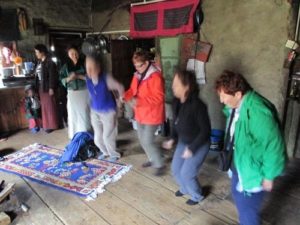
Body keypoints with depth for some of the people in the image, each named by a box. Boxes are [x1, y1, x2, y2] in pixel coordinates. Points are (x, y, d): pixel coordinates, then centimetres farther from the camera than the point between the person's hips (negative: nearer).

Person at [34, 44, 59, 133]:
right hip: (42, 87, 8)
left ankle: (52, 125, 13)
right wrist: (38, 87, 15)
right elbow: (38, 75, 15)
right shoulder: (40, 62, 12)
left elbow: (52, 76, -17)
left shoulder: (49, 62, -13)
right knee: (44, 106, 14)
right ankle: (46, 124, 26)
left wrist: (51, 88, -19)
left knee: (50, 106, 1)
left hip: (48, 88, -8)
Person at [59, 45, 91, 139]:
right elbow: (62, 80, 3)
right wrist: (69, 78, -14)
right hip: (72, 93, 2)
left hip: (84, 92, -2)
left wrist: (79, 76, -17)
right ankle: (75, 136, 16)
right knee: (73, 114, 4)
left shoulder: (84, 64, -4)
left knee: (85, 113, 3)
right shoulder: (66, 66, 3)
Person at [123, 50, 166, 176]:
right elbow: (132, 90, 15)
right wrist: (125, 96, -7)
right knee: (142, 139, 18)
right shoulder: (137, 75, 7)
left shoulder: (155, 77, -21)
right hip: (140, 114, 9)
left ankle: (160, 165, 13)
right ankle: (153, 159, 39)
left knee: (147, 141, -6)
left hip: (152, 115, -9)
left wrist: (139, 101, -30)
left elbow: (158, 98, -26)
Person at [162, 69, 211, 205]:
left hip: (199, 145, -7)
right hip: (183, 142, 7)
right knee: (175, 169, 16)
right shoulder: (177, 101, -9)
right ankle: (185, 189, 46)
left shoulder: (197, 105, -31)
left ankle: (197, 196, 32)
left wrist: (192, 148, -22)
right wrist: (172, 138, -1)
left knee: (186, 173, 1)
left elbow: (205, 130, -24)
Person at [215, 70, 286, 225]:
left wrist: (269, 176, -18)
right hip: (238, 165, 9)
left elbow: (274, 145, -27)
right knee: (238, 197, 28)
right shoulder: (236, 105, -4)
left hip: (252, 171, -9)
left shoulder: (257, 111, -33)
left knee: (247, 209, 8)